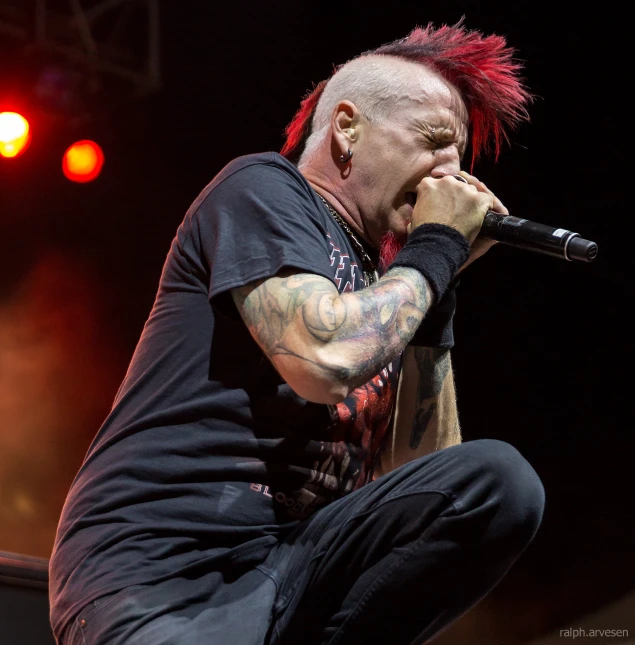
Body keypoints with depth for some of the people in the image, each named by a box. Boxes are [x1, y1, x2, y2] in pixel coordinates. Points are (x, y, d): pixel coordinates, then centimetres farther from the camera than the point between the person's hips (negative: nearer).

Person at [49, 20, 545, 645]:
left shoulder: (376, 273, 20)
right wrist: (435, 249, -1)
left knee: (498, 482, -13)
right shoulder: (264, 187, 1)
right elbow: (325, 361, -17)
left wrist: (440, 285, 11)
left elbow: (424, 469, 13)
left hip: (288, 564, 7)